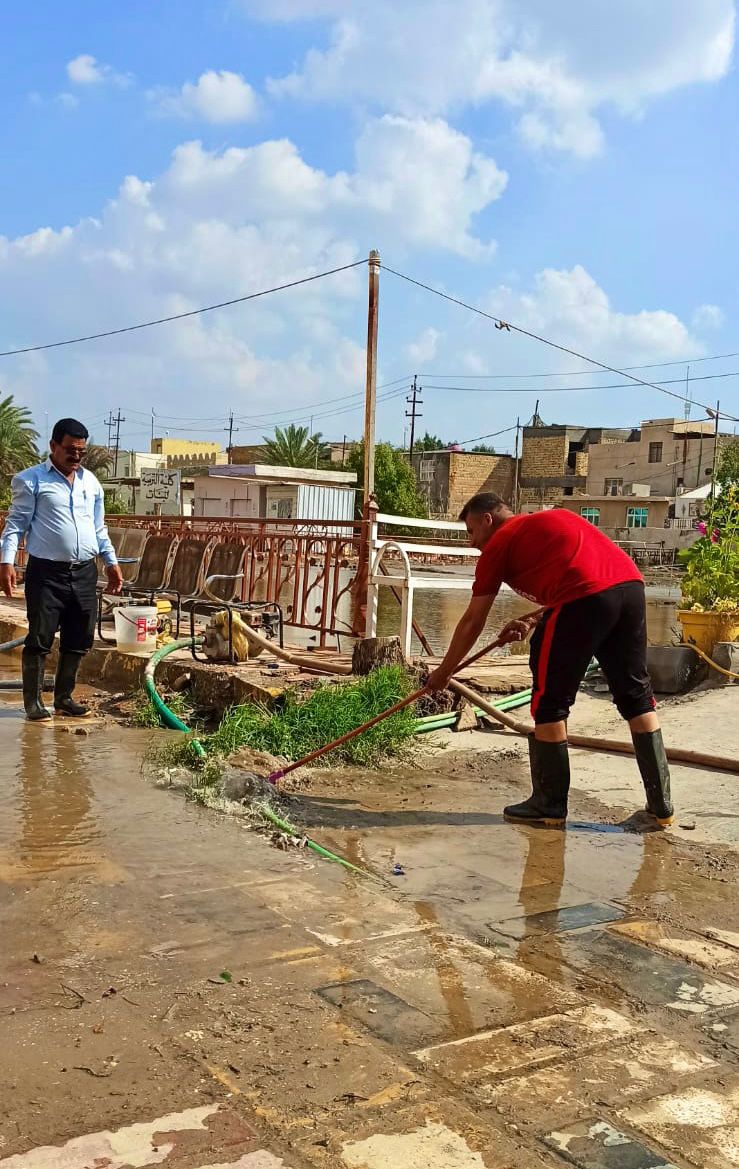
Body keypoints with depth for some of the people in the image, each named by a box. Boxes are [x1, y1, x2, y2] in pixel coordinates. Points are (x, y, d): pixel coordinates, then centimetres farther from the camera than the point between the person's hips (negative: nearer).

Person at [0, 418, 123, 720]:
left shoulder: (90, 481, 15)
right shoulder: (31, 479, -2)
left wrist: (111, 562, 18)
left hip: (84, 572, 5)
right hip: (47, 571, -5)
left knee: (79, 639, 8)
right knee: (40, 638, -4)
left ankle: (64, 697, 20)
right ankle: (33, 701, 6)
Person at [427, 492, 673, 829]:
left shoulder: (499, 544, 13)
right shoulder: (552, 519, 33)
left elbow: (473, 622, 16)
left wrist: (444, 672, 26)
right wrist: (534, 620, 28)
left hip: (584, 599, -7)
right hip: (630, 585, 7)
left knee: (550, 703, 8)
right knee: (636, 696, 15)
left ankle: (550, 804, 15)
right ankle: (661, 804, 19)